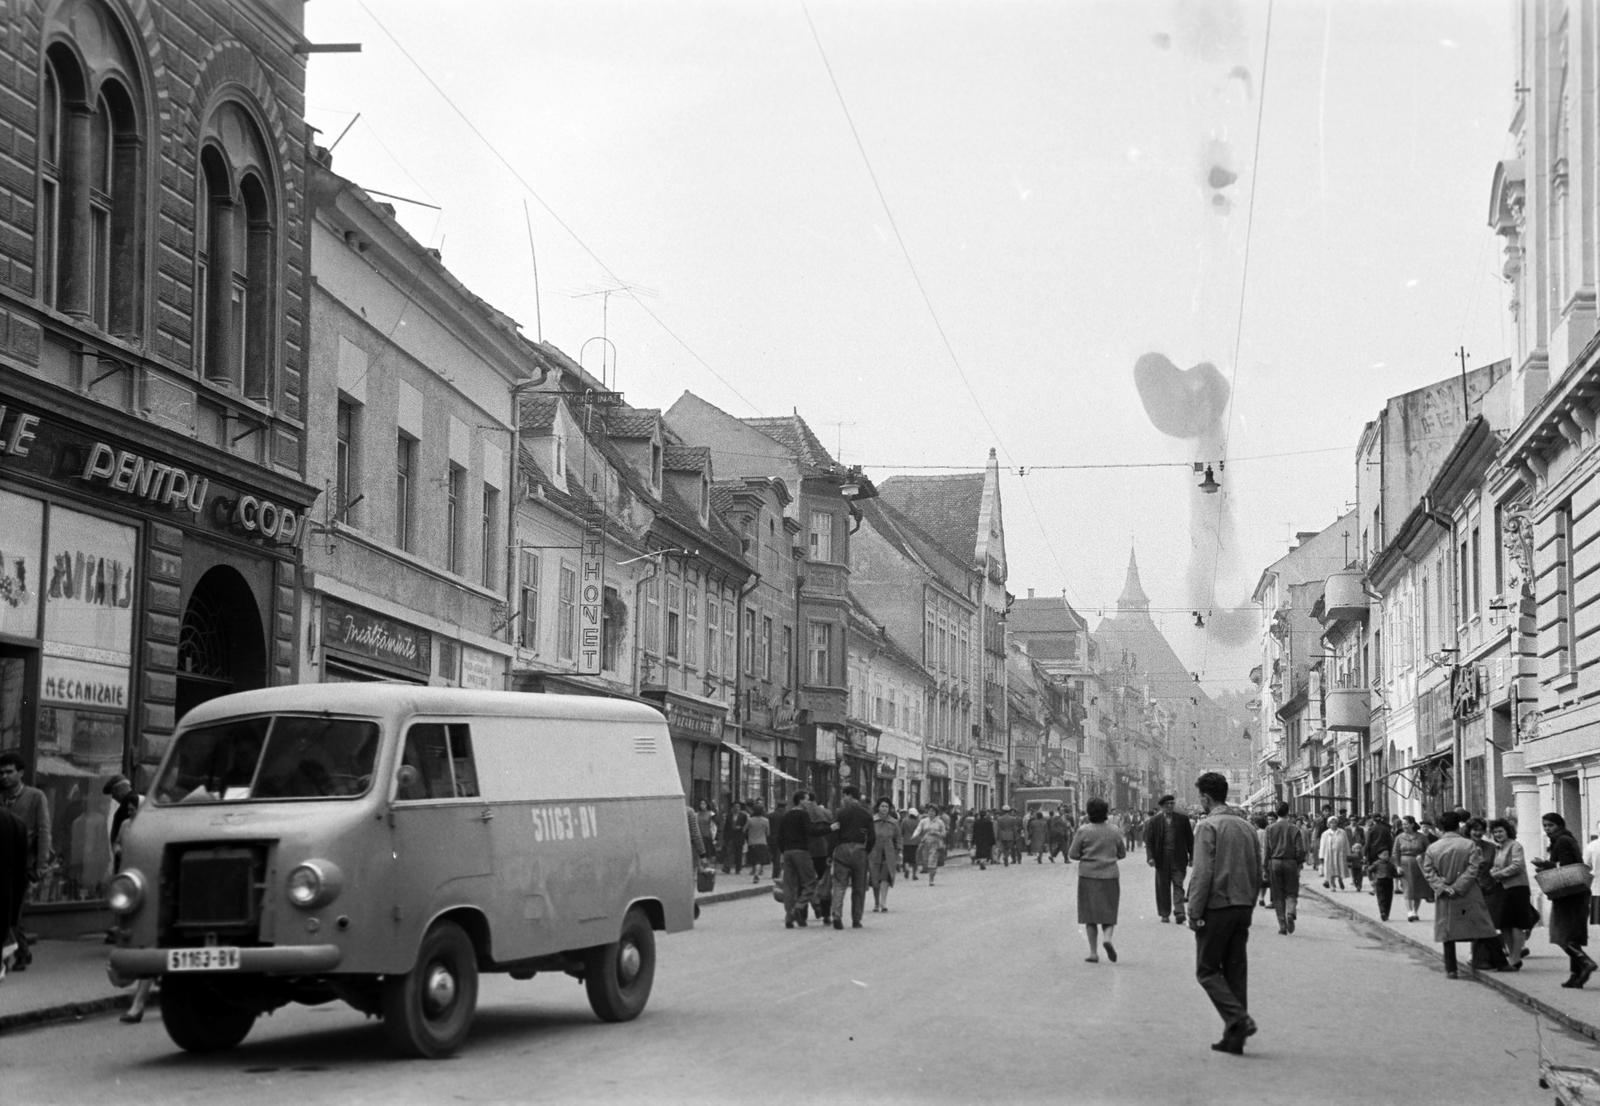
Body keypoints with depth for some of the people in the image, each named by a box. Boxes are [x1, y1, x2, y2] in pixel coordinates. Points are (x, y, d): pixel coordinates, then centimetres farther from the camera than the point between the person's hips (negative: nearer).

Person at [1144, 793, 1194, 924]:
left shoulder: (1183, 819, 2)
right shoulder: (1154, 821, 1)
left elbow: (1190, 839, 6)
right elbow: (1149, 841, 1)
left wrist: (1191, 856, 3)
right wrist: (1150, 857, -11)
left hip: (1178, 859, -1)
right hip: (1162, 859, 1)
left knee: (1178, 885, -8)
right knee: (1163, 887, 7)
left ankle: (1179, 912, -13)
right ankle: (1164, 913, 16)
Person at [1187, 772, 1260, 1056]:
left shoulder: (1209, 826, -11)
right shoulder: (1247, 826, 12)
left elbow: (1202, 874, -17)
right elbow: (1257, 873, 15)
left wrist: (1194, 913, -13)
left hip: (1216, 907, -7)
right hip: (1242, 907, 7)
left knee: (1207, 970, 2)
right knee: (1236, 972, 11)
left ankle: (1239, 1019, -16)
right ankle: (1233, 1037, 11)